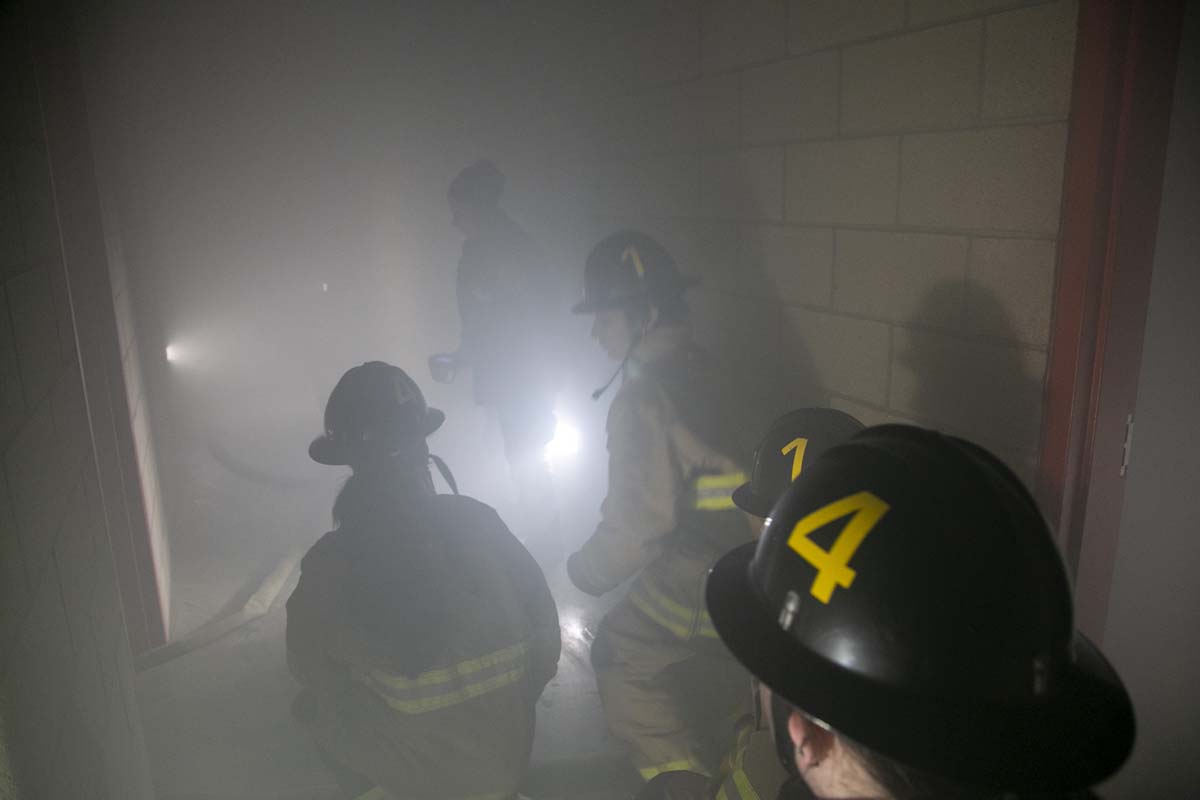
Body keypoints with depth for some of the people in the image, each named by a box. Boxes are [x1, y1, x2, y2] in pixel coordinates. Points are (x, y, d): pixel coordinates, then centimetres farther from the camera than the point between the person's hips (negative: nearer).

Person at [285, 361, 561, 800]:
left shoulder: (326, 568, -19)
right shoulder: (479, 523, -16)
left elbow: (310, 670, -1)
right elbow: (544, 632, -7)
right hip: (507, 761, 3)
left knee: (315, 705, 23)